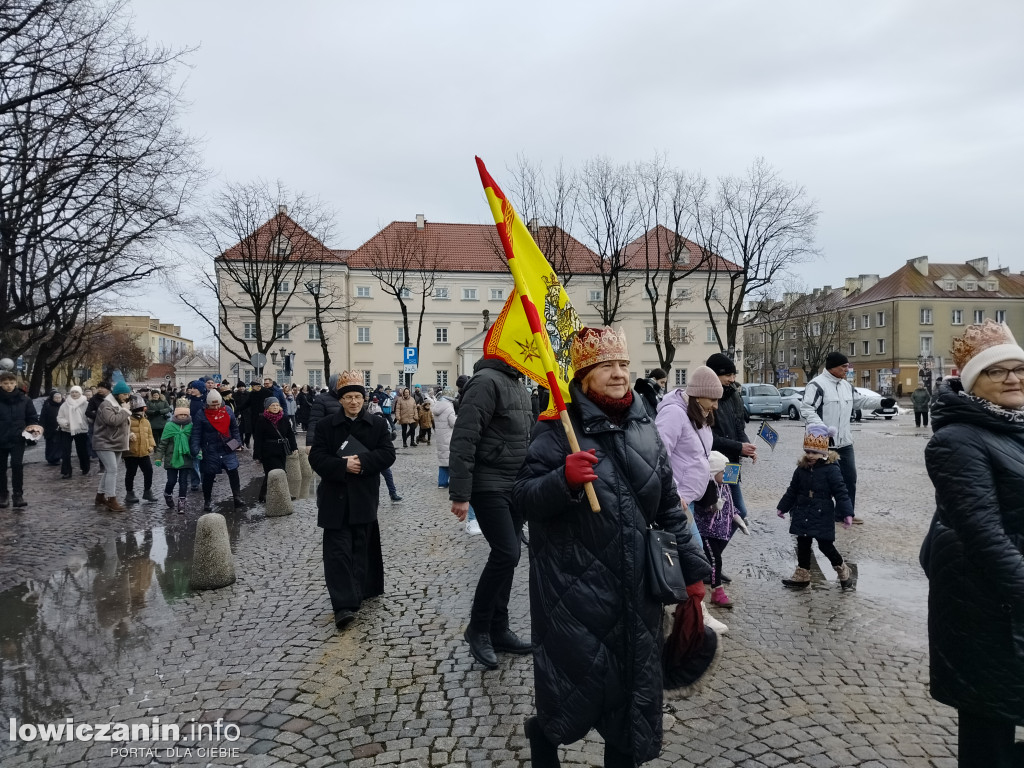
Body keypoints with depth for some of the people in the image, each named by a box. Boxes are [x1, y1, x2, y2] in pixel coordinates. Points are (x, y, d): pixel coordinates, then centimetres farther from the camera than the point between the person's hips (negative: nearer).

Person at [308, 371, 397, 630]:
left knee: (361, 546, 9)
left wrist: (362, 461, -20)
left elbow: (388, 454, -5)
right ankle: (344, 604, -8)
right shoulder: (326, 424, 2)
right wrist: (343, 465, -20)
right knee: (338, 549, -6)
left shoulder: (378, 424, 4)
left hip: (364, 496, 1)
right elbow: (317, 458, -5)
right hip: (335, 496, -1)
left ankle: (356, 594, 22)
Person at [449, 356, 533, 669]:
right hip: (489, 487, -9)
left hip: (515, 488, 9)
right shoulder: (487, 381, -16)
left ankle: (498, 630, 23)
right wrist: (460, 494, -23)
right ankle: (478, 628, 7)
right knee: (506, 554, -11)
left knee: (507, 556, 11)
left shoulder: (518, 385, 14)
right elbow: (463, 440, -21)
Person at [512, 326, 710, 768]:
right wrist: (563, 479, -30)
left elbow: (669, 505, 12)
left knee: (634, 686, 14)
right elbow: (522, 497, -12)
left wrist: (692, 567, 13)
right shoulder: (559, 428, -10)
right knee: (581, 686, 3)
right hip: (575, 586, -5)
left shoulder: (643, 428, 6)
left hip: (636, 588, 5)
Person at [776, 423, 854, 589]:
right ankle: (802, 575, 23)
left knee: (825, 545, 0)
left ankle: (843, 570, 26)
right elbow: (792, 490, 13)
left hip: (822, 515, -5)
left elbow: (841, 492, -14)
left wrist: (847, 513, -19)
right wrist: (783, 507, 18)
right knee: (802, 544, 11)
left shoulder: (831, 469, -13)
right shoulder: (802, 468, 3)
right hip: (802, 513, 6)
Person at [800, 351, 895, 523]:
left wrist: (881, 402, 12)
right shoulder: (816, 385, -15)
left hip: (844, 442, 9)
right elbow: (806, 410, -22)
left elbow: (860, 400, 26)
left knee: (850, 477, 15)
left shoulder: (846, 385, 13)